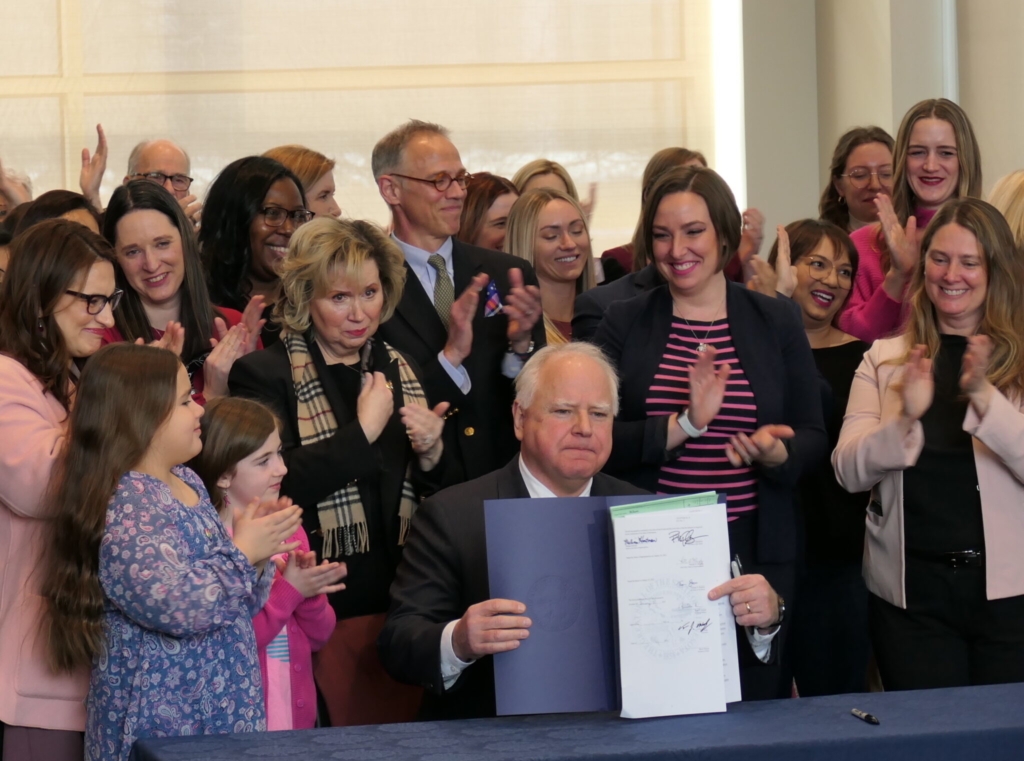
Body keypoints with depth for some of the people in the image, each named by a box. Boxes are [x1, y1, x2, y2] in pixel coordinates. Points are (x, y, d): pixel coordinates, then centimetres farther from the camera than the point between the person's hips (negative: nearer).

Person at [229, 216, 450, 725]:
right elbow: (278, 486, -19)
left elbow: (438, 499, 20)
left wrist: (430, 454, -1)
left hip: (400, 606, 5)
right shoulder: (265, 375, -4)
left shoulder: (398, 370, 14)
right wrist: (363, 431, -12)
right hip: (321, 611, -5)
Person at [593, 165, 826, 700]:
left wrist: (778, 453, -15)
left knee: (753, 702, 4)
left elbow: (813, 437, 7)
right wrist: (685, 425, -17)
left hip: (753, 553, 1)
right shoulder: (623, 324, 5)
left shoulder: (777, 322, 7)